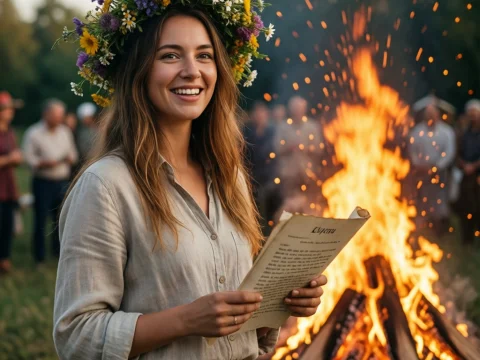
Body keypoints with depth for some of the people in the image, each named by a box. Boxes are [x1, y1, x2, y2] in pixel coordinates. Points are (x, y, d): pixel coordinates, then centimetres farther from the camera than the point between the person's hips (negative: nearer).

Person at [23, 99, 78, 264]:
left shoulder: (65, 131, 11)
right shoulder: (34, 133, -5)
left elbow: (73, 153, 16)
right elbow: (28, 158, -10)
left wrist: (70, 159, -5)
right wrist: (44, 163, -22)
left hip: (62, 182, 5)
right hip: (43, 182, -4)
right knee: (41, 221, -3)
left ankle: (58, 251, 21)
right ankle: (39, 258, 5)